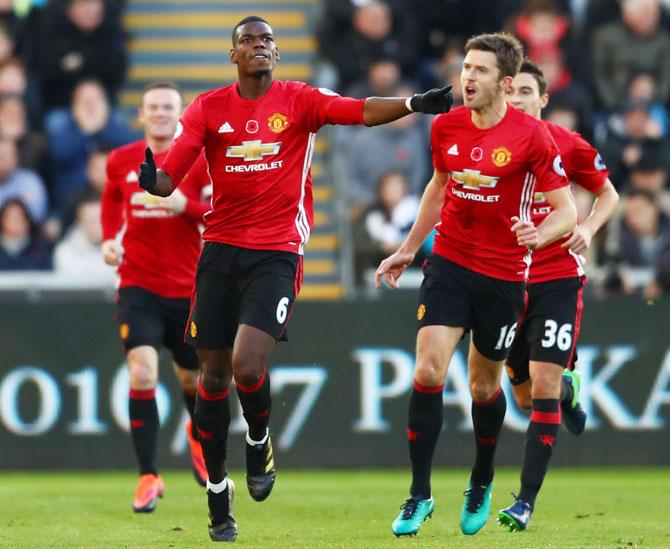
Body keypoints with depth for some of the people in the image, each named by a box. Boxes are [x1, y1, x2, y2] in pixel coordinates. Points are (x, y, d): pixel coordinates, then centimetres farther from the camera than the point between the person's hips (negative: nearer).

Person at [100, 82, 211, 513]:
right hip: (138, 286, 0)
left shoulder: (199, 161, -4)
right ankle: (149, 476, -14)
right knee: (142, 371, -19)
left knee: (191, 378, 14)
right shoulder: (121, 161, 3)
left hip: (188, 288, 0)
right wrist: (109, 239, 7)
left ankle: (198, 436, 51)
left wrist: (185, 206, -23)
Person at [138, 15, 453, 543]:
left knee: (247, 365, -20)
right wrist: (151, 180, -26)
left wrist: (415, 103, -29)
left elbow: (363, 111, -12)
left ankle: (259, 445, 12)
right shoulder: (208, 108, 4)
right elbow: (170, 176, -2)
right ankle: (218, 495, 19)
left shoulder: (299, 100, 1)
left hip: (276, 254, -3)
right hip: (221, 249, 3)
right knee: (213, 375, 6)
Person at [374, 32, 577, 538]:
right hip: (449, 264, 2)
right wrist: (408, 248, 22)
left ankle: (481, 484, 37)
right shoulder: (445, 127, 0)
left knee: (484, 384, 10)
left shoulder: (532, 137, -13)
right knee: (428, 370, -14)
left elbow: (566, 210, -11)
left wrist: (539, 235, -32)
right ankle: (420, 495, -7)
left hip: (503, 276, -2)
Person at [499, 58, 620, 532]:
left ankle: (527, 500, -9)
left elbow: (609, 194, 7)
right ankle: (568, 388, 48)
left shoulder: (567, 145, -6)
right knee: (526, 394, 9)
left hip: (558, 279, -3)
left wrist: (588, 227, -12)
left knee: (542, 386, -12)